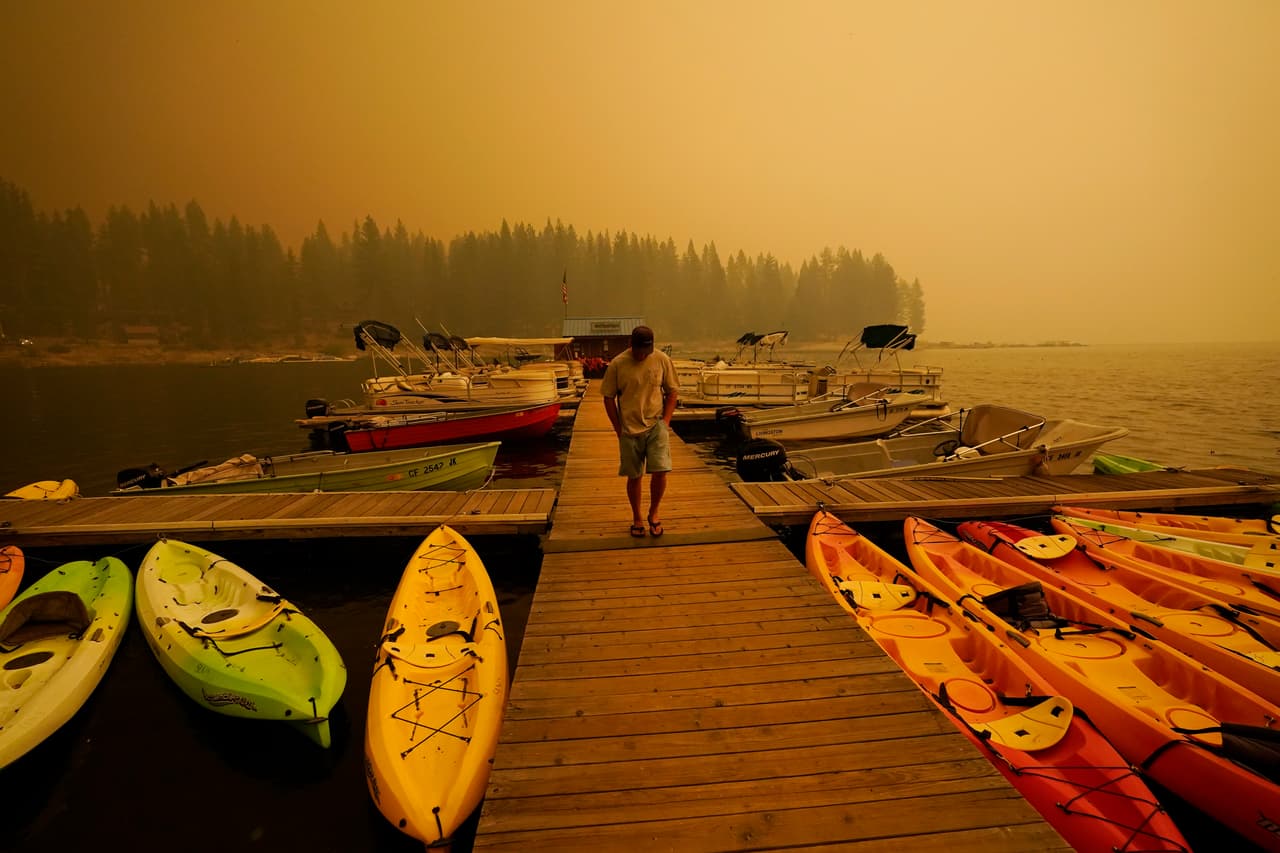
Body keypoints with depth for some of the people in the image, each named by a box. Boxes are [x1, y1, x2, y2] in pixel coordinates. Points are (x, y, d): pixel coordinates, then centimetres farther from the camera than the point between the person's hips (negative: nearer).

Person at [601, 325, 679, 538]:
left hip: (656, 426, 0)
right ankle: (637, 518, 28)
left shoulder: (663, 360, -4)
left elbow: (671, 392, 5)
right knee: (634, 477, 8)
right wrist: (618, 428, -3)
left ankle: (653, 513, 16)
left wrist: (665, 421, -3)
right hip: (629, 430, 0)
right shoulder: (617, 364, -8)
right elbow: (609, 397, 0)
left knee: (660, 471, -9)